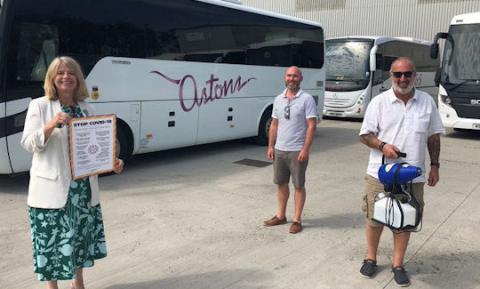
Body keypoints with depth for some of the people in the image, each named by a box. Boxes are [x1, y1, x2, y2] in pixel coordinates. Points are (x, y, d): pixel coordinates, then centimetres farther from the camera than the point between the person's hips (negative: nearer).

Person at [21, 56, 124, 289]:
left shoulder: (86, 109, 7)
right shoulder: (39, 106, -3)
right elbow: (28, 144, -9)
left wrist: (112, 162, -8)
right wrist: (51, 125, -24)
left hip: (83, 185, 4)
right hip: (51, 187, -4)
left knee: (81, 233, 15)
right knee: (52, 237, 1)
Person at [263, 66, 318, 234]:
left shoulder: (307, 99, -8)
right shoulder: (278, 99, 9)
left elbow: (312, 126, -12)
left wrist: (305, 150, -18)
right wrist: (270, 146, 8)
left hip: (297, 151, -5)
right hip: (279, 150, 6)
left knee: (299, 186, 4)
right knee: (281, 183, 14)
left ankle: (297, 220, 14)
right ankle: (280, 216, 27)